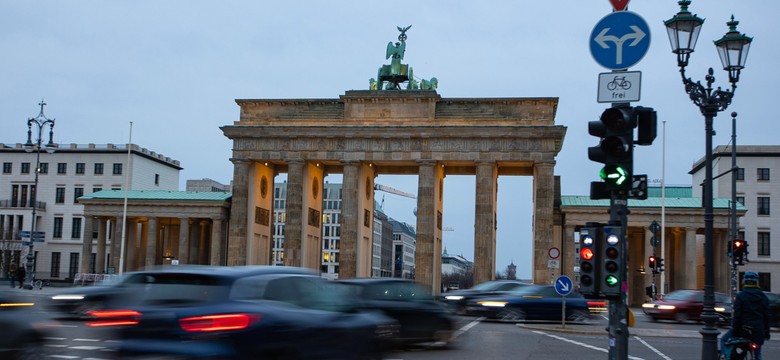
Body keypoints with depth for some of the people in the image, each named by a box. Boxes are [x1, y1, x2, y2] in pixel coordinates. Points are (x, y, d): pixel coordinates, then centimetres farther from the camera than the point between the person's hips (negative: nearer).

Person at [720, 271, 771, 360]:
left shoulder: (740, 296, -7)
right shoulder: (763, 297, 7)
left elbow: (737, 315, -11)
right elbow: (767, 316, 8)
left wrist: (734, 330, -5)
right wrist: (766, 331, 14)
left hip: (743, 329, -4)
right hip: (759, 331, 4)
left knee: (723, 340, 14)